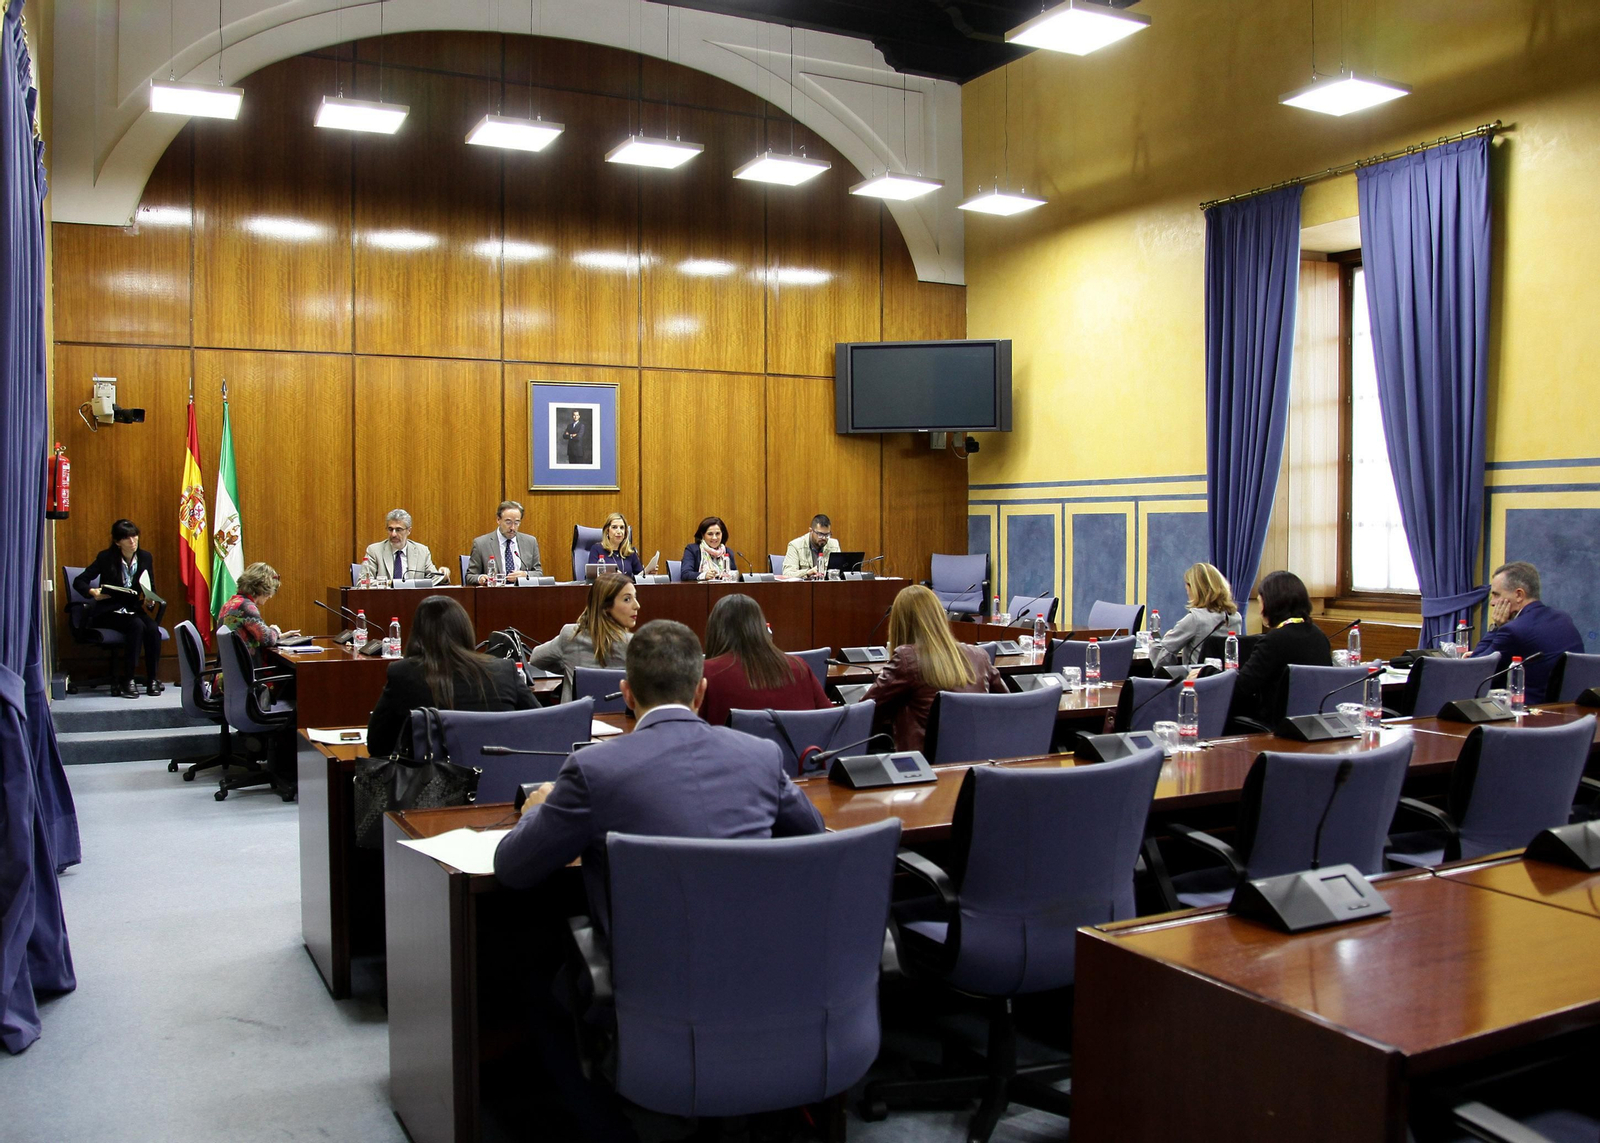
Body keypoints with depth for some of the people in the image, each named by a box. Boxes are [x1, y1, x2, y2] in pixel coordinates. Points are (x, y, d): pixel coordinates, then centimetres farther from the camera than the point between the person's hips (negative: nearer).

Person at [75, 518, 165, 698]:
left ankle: (153, 679, -19)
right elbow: (79, 582, -4)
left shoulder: (146, 558, 5)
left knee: (153, 628, -28)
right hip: (109, 612, -3)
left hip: (134, 610, 3)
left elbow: (151, 590, 12)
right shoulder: (106, 558, -5)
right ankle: (127, 680, -27)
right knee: (137, 625, -33)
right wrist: (92, 592, -25)